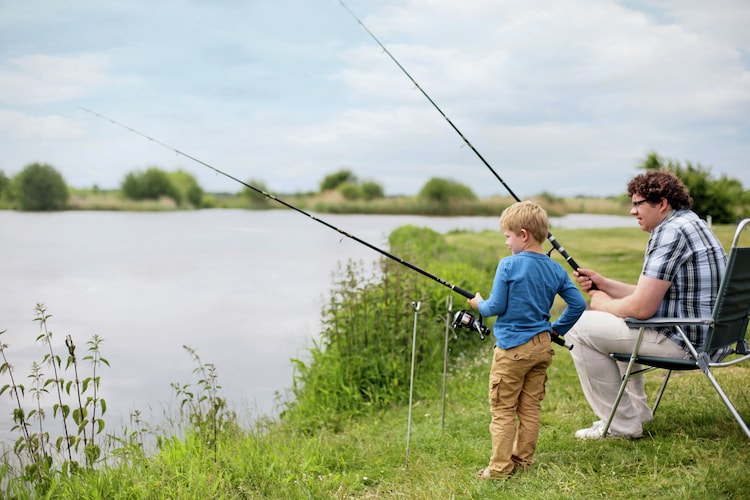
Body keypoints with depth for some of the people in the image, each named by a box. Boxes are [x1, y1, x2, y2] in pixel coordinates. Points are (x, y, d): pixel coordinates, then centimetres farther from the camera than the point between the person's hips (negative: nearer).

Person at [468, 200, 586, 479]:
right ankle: (524, 460, 22)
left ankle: (500, 467, 3)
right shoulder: (555, 269, 4)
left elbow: (496, 307, -13)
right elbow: (578, 304, 6)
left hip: (512, 348, -6)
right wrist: (557, 328, 16)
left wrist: (479, 304, 8)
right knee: (531, 407, 14)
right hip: (542, 346, 6)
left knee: (502, 410, 1)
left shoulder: (509, 266, -14)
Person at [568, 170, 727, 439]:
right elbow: (652, 295, 20)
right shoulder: (690, 223, 15)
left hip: (684, 341, -11)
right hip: (706, 336, 11)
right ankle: (636, 411, 30)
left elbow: (642, 308, -22)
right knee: (612, 319, 30)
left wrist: (602, 304, -3)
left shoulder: (670, 232, -18)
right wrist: (603, 284, 13)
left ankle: (622, 424, 0)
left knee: (579, 327, -7)